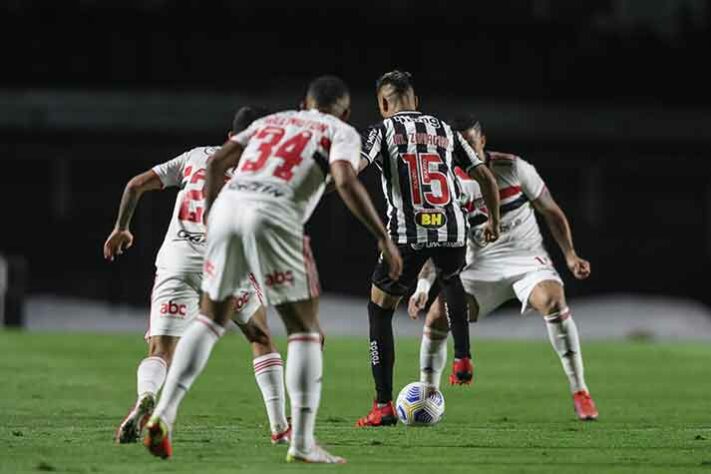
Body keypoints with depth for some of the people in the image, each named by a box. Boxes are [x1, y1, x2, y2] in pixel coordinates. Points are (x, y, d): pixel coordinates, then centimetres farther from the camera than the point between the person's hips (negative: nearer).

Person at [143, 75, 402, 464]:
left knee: (210, 318, 21)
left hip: (228, 204, 5)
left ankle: (164, 413, 9)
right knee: (304, 329, 6)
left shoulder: (271, 121, 30)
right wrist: (384, 239, -3)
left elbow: (217, 161, 19)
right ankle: (302, 442, 0)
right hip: (273, 216, -5)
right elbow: (345, 182, -5)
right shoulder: (341, 132, 15)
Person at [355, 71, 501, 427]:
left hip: (407, 235, -4)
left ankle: (383, 406, 2)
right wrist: (493, 221, 30)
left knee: (380, 308, 10)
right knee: (451, 279, 38)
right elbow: (485, 177, 17)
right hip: (452, 231, 4)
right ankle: (462, 358, 26)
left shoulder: (384, 130, 5)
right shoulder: (444, 131, 16)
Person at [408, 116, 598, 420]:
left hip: (527, 258, -3)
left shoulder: (512, 168, -7)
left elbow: (551, 212, 1)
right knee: (437, 315, -14)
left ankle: (580, 393, -25)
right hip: (482, 266, 3)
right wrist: (423, 286, -15)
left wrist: (570, 256, -9)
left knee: (553, 302, -31)